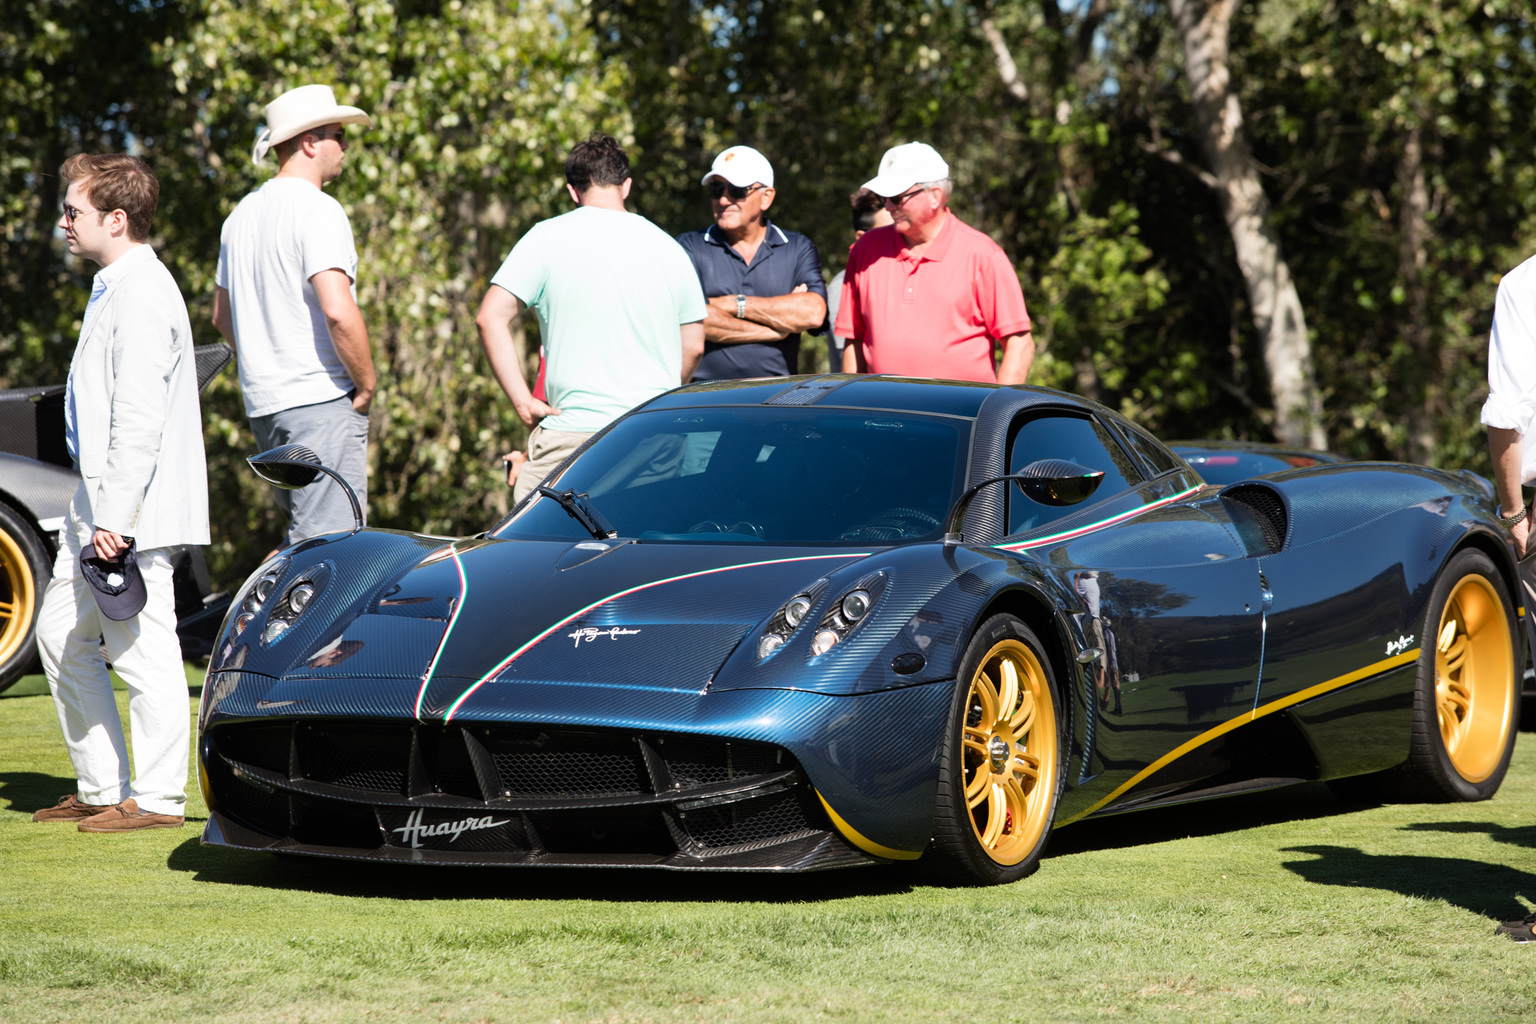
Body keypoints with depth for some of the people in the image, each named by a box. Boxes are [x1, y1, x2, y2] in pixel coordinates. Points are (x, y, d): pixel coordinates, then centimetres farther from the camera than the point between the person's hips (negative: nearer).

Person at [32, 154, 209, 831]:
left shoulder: (143, 294, -17)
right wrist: (97, 511, 19)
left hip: (133, 511, -11)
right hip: (100, 504, 11)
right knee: (62, 635, 14)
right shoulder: (114, 288, 17)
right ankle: (100, 788, 20)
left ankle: (157, 799, 1)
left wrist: (116, 516, -23)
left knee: (142, 649, -5)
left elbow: (139, 419, -22)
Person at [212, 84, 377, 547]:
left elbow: (222, 315, 25)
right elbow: (338, 311, -22)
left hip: (263, 403, 9)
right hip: (321, 401, -9)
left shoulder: (243, 213, 16)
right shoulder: (317, 210, -12)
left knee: (302, 534, 19)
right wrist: (367, 384, -11)